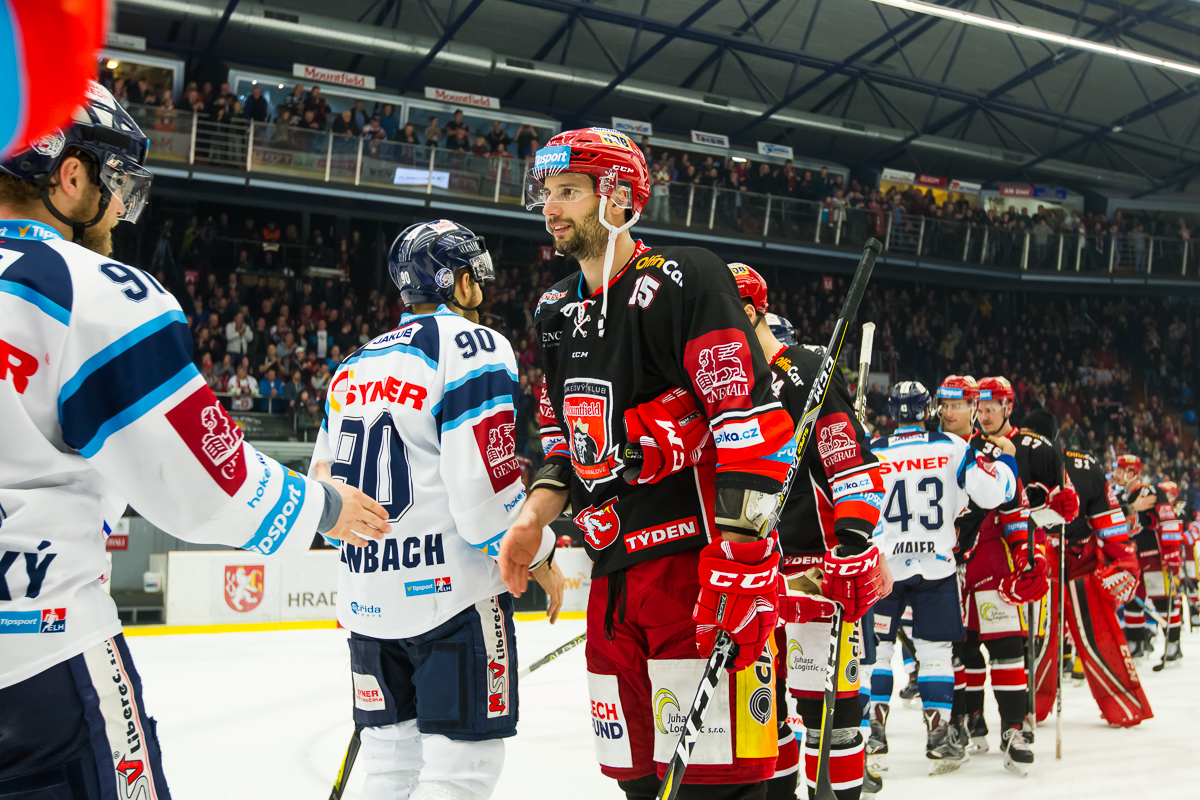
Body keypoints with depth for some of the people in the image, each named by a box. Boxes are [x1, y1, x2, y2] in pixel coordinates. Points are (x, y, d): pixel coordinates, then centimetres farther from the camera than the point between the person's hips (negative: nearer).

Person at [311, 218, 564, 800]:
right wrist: (540, 559, -4)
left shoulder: (354, 366, 14)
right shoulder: (472, 346, -9)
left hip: (368, 600, 7)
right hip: (454, 591, -7)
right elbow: (484, 485, -18)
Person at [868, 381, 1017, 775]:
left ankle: (871, 730, 6)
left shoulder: (871, 453, -2)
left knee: (874, 647, 8)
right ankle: (939, 736, 7)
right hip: (936, 565, 1)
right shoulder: (953, 447, -2)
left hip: (884, 564, 0)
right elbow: (992, 493, -3)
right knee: (936, 650, 8)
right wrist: (1005, 456, 14)